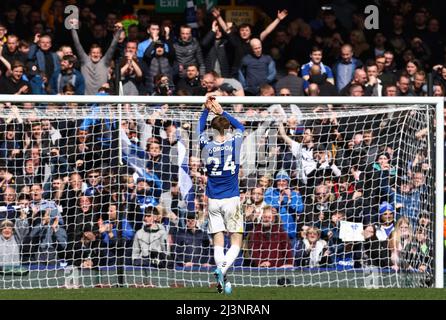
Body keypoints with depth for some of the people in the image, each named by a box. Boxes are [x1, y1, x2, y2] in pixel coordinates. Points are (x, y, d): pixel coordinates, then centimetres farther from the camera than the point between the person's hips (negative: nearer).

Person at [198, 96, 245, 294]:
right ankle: (222, 269, -23)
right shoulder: (234, 143, -5)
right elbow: (240, 127, 17)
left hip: (213, 201, 2)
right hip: (231, 199, -2)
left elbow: (200, 130, 20)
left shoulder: (206, 146, -2)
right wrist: (221, 111, 17)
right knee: (236, 243, 2)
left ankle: (221, 280, -8)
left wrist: (206, 110, 19)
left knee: (218, 243, 3)